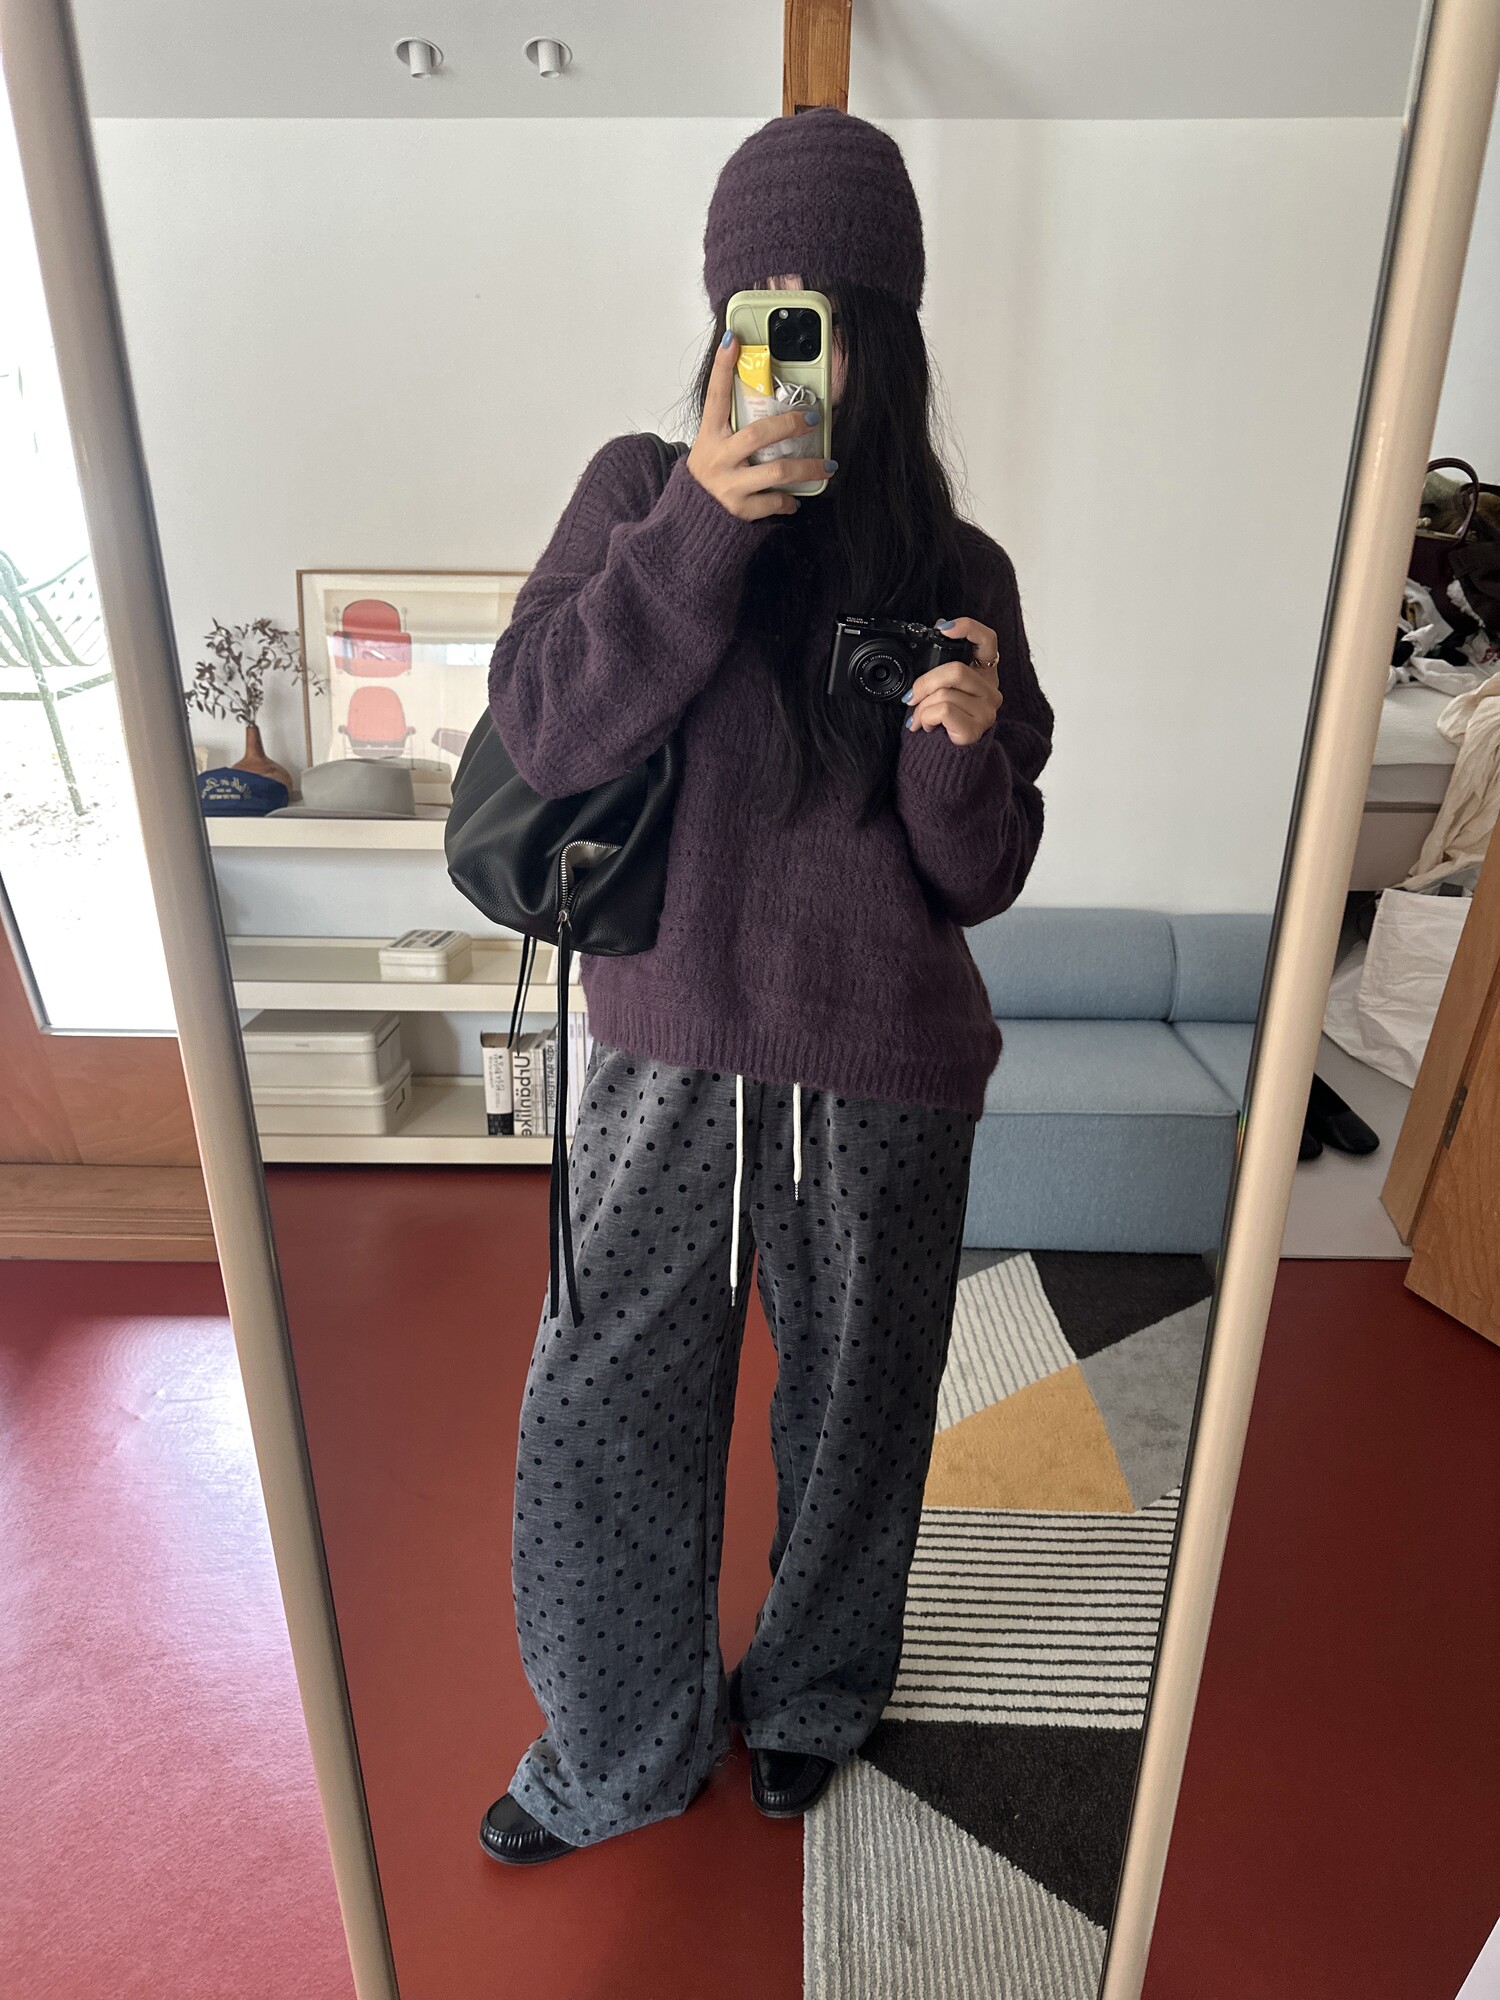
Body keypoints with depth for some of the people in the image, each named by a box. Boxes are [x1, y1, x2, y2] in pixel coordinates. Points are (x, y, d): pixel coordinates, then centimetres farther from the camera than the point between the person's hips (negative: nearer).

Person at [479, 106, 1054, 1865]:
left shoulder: (956, 574, 0)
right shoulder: (639, 494, 1)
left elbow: (979, 877, -1)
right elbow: (546, 733, -13)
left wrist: (971, 742, -22)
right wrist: (705, 519, -20)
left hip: (883, 1076, 0)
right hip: (665, 1054, 1)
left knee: (854, 1410, 17)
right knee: (596, 1416, 11)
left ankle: (810, 1696, 50)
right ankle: (617, 1748, 42)